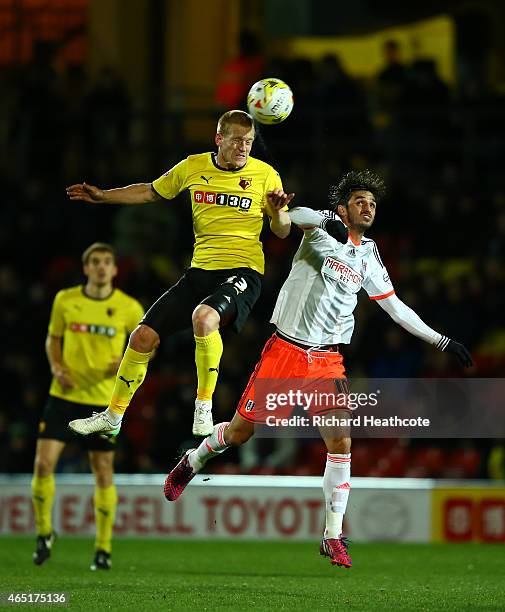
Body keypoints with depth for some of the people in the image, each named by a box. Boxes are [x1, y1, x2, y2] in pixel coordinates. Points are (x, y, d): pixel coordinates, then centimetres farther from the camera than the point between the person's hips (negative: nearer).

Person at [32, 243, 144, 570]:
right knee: (43, 463, -9)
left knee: (104, 473, 2)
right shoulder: (65, 300, 1)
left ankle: (103, 548, 14)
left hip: (104, 399, -1)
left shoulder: (129, 308, -4)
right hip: (65, 395, 1)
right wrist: (57, 367, -4)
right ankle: (44, 532, 12)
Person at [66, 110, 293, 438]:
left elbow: (282, 232, 3)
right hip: (200, 271, 5)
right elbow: (151, 192, 22)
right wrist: (103, 196, 18)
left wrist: (278, 212, -18)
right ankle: (113, 417, 21)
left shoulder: (265, 174, -3)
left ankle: (204, 407, -20)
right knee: (143, 337, 1)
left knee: (204, 318, -36)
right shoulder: (193, 167, 5)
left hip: (242, 272, -5)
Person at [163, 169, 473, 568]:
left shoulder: (369, 256, 12)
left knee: (341, 443, -10)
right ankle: (192, 462, 36)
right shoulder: (321, 228, -3)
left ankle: (333, 536, -2)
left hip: (327, 362, 4)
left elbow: (396, 308, 20)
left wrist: (443, 342, 17)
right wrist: (330, 220, -42)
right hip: (285, 351, -4)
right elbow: (293, 215, -25)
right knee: (240, 433, 4)